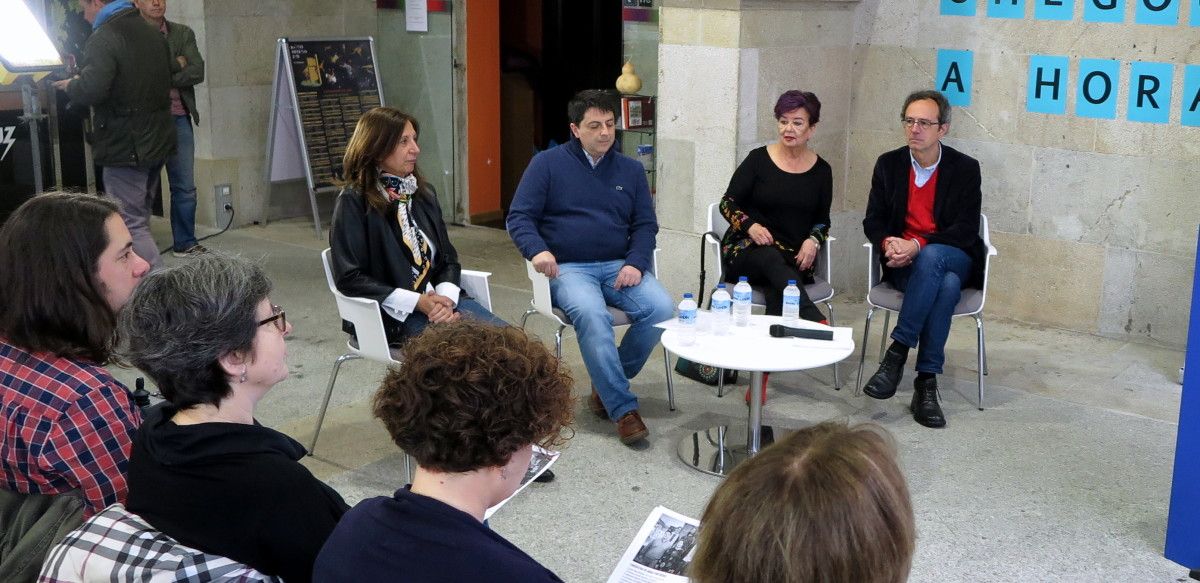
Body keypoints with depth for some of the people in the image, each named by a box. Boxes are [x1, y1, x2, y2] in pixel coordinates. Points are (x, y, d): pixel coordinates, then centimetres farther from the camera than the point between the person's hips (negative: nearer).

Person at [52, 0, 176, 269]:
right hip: (158, 142, 9)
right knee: (140, 215, 19)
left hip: (125, 148, -9)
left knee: (132, 224, -5)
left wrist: (71, 86, -6)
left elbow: (91, 91, -25)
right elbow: (171, 72, 22)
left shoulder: (103, 38, -16)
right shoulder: (151, 33, 10)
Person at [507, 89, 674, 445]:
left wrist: (635, 263, -7)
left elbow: (645, 225, 13)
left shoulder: (631, 169, 15)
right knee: (592, 315, -35)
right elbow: (519, 217, 0)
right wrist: (537, 250, -20)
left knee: (661, 308, -24)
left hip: (618, 266, 4)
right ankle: (623, 409, -28)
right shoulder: (547, 164, 4)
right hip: (568, 268, -4)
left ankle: (607, 386, -5)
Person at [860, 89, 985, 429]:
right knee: (946, 286, -35)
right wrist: (888, 244, -18)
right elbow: (873, 221, 7)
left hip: (953, 259, -1)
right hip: (904, 264, 1)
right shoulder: (889, 164, 7)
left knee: (931, 257, -39)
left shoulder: (965, 168, -2)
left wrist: (918, 246, -24)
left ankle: (898, 351, -35)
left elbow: (966, 230, -10)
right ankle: (927, 382, -34)